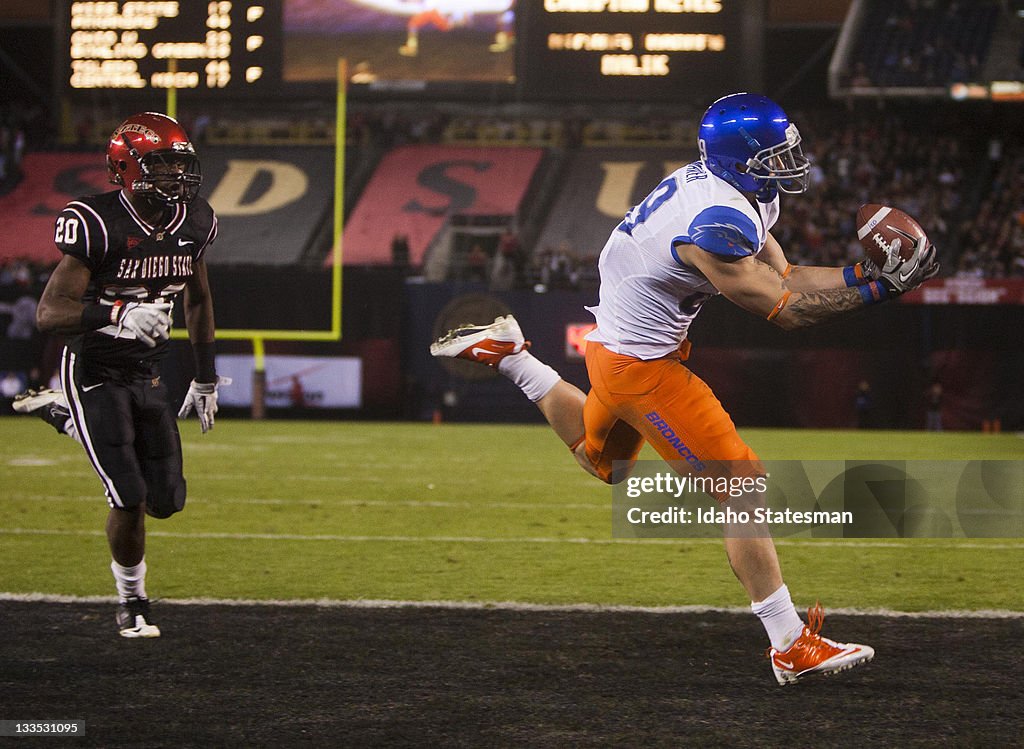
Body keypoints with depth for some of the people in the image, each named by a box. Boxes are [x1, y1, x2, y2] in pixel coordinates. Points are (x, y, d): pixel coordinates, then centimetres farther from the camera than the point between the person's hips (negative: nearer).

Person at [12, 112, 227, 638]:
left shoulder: (193, 222, -2)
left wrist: (206, 377, 18)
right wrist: (116, 315, -41)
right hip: (93, 372, -6)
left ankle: (63, 415, 29)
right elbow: (48, 313, -25)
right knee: (129, 499, -15)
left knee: (166, 502, 6)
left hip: (146, 374, 6)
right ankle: (131, 603, 11)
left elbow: (197, 298, 16)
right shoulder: (97, 225, -22)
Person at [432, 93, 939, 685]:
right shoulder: (716, 224, -30)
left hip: (621, 341, 10)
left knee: (605, 463, 36)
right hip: (640, 364, -10)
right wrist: (885, 287, -23)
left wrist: (865, 271, -8)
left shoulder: (745, 197, 1)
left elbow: (782, 277, 4)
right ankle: (791, 647, -4)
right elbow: (785, 309, -25)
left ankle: (506, 354, 36)